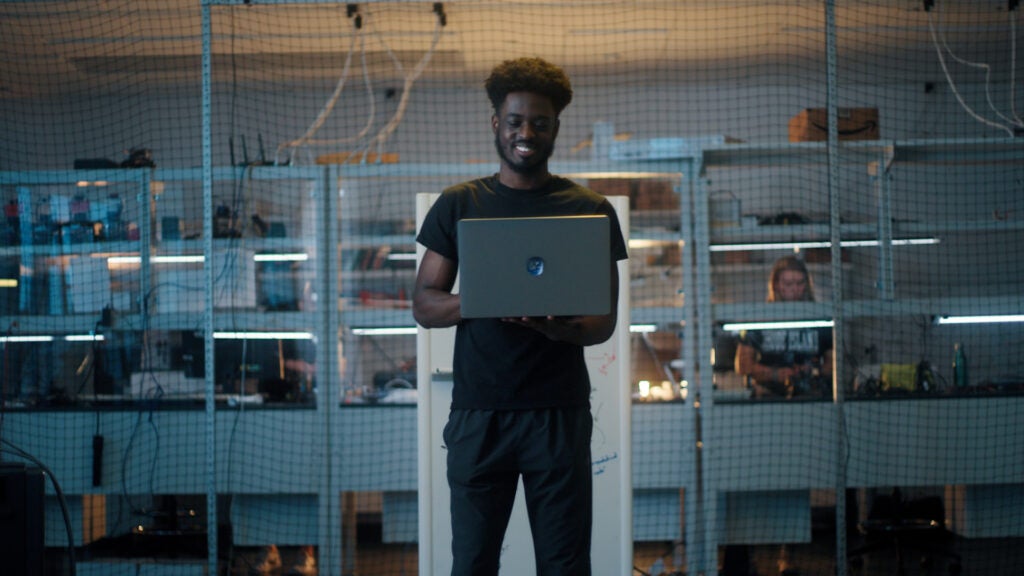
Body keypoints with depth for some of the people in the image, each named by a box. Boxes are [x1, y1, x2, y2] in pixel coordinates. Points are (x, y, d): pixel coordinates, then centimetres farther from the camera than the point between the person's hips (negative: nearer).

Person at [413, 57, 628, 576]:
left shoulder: (590, 210, 5)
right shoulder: (458, 205, 8)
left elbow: (604, 321, 4)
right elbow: (424, 305, 5)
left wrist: (560, 328, -19)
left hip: (560, 413, 0)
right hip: (477, 412, 1)